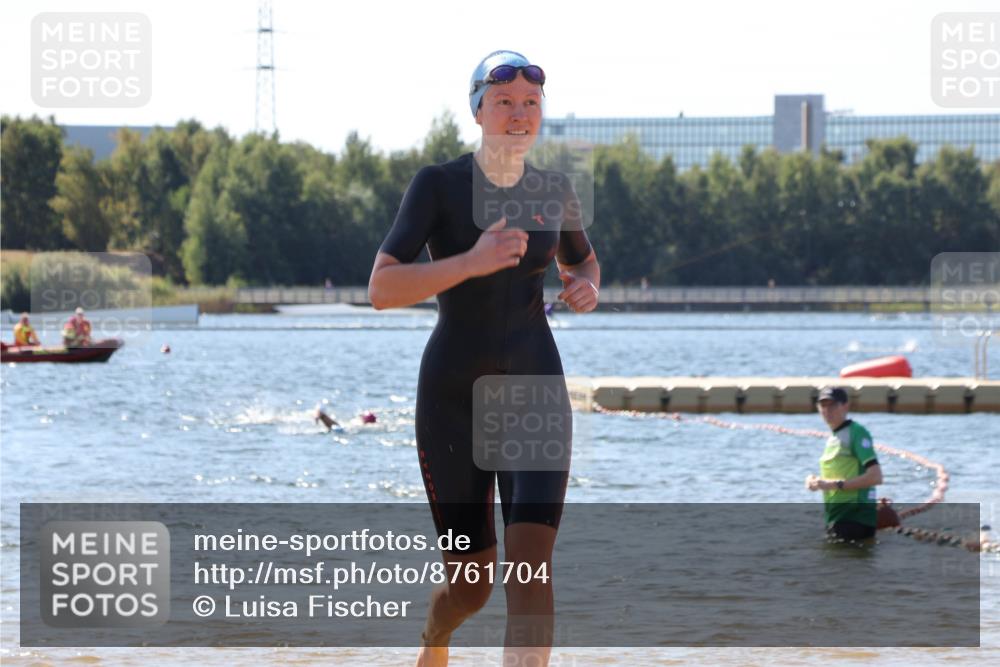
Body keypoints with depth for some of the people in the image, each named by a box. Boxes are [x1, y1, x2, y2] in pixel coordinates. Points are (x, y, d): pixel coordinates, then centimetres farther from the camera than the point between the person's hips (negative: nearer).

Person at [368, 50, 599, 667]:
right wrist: (471, 262, -29)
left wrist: (587, 287, 1)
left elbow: (583, 260, 25)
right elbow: (381, 290, -16)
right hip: (453, 394, -2)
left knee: (530, 565, -17)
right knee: (473, 585, 7)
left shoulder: (555, 192, 4)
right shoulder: (437, 184, -8)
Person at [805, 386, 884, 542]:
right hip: (835, 516, 10)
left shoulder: (856, 433, -9)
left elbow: (875, 476, -19)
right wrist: (818, 482, 7)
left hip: (854, 516, -10)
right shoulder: (833, 437, 18)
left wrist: (835, 484, -20)